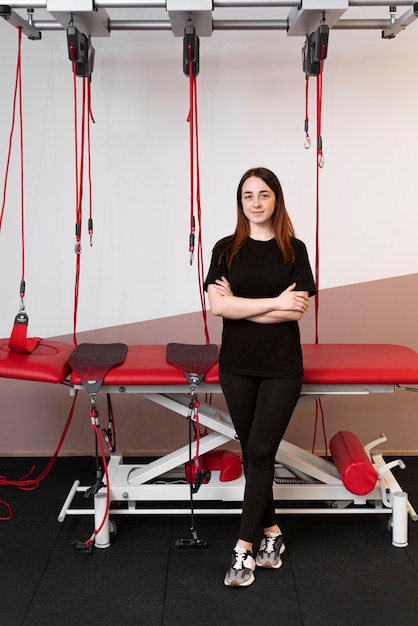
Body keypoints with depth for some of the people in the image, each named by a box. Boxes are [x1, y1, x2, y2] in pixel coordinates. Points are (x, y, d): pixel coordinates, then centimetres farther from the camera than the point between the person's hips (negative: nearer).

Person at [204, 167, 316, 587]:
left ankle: (244, 548, 3)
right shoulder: (226, 249, 3)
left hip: (281, 368, -2)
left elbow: (297, 311, -10)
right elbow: (217, 305, -10)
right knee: (252, 454, 10)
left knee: (260, 454, -4)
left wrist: (239, 306, -12)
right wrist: (274, 302, -14)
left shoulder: (294, 250, 0)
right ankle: (271, 533, 27)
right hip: (237, 367, 2)